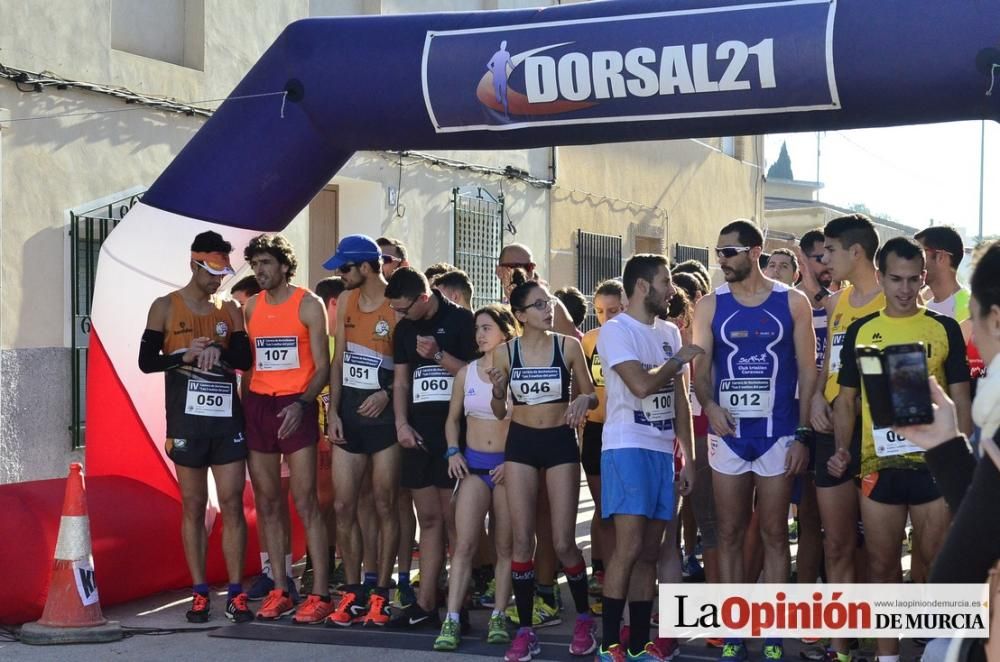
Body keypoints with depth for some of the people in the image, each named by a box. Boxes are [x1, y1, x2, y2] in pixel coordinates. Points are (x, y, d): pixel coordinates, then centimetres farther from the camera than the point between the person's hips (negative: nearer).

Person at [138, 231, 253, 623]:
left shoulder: (230, 310, 10)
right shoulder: (166, 307, 3)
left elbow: (245, 359, 6)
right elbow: (146, 361, 0)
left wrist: (219, 351, -14)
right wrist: (185, 356, -16)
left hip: (227, 418, 2)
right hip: (187, 419, -2)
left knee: (232, 504, -2)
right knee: (193, 506, 3)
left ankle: (235, 594, 1)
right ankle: (200, 594, 9)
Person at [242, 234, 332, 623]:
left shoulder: (308, 305, -1)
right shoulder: (251, 308, 13)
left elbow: (322, 366, -4)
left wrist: (302, 403, -19)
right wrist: (242, 405, 4)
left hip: (295, 406, -5)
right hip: (257, 405, 5)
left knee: (304, 502, -9)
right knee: (267, 504, 6)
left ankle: (320, 595, -8)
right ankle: (279, 591, 11)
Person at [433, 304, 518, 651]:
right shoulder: (466, 372, 7)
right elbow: (453, 418, 16)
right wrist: (453, 452, 0)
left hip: (507, 465, -2)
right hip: (473, 463, 2)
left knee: (505, 546, 3)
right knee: (464, 544, -8)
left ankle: (498, 617, 11)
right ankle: (452, 620, -11)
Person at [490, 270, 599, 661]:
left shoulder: (569, 346, -2)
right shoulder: (505, 352, 1)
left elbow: (591, 396, 6)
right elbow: (499, 412, 8)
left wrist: (583, 400, -17)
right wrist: (498, 390, -13)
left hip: (560, 442, -1)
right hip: (520, 443, 2)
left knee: (563, 542, -3)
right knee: (522, 539, 0)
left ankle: (584, 619, 20)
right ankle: (525, 631, 7)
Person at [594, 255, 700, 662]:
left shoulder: (670, 333, 15)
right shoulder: (616, 330, -7)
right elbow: (641, 385, -19)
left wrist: (688, 455, 13)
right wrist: (679, 360, -4)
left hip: (663, 450, 7)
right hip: (627, 447, -7)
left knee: (650, 552, 7)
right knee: (629, 546, -13)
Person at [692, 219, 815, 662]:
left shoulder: (792, 303, 0)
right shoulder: (710, 306, 5)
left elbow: (808, 371, 1)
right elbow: (700, 368, 4)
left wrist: (803, 433, -5)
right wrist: (709, 403, -17)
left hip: (778, 434, -2)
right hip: (727, 435, 2)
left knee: (774, 535, 4)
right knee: (730, 534, 5)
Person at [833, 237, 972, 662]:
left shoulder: (944, 329, 3)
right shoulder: (861, 331, 7)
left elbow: (960, 398, 4)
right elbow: (846, 398, 11)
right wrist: (841, 450, -3)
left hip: (933, 463, -1)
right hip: (879, 463, 2)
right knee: (882, 564, 8)